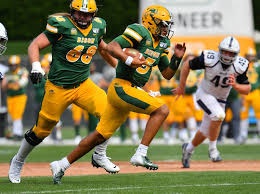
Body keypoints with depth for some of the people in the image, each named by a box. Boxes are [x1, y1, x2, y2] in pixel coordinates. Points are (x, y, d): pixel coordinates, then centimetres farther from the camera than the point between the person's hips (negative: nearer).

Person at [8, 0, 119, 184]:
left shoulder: (97, 26, 4)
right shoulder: (61, 25, -14)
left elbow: (103, 48, 25)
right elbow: (35, 45, -14)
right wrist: (36, 66, -31)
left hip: (84, 84, 5)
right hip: (58, 87, -4)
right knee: (42, 129, 5)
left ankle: (100, 155, 3)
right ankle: (18, 161, 30)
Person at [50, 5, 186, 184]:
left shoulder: (160, 44, 18)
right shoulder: (140, 32, -9)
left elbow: (167, 74, 22)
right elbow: (112, 47, -19)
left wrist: (177, 58, 6)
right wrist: (129, 60, -30)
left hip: (130, 91, 9)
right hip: (122, 87, -9)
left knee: (100, 136, 10)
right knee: (162, 110, -16)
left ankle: (61, 165, 16)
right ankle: (141, 154, -17)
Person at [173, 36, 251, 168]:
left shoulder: (240, 66, -19)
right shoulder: (209, 59, -27)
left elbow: (247, 90, -13)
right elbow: (187, 65, -11)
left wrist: (235, 85, -34)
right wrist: (181, 87, -4)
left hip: (220, 100, 4)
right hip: (205, 94, -4)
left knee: (206, 131, 13)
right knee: (219, 115, -31)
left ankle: (189, 149, 42)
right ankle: (212, 149, -13)